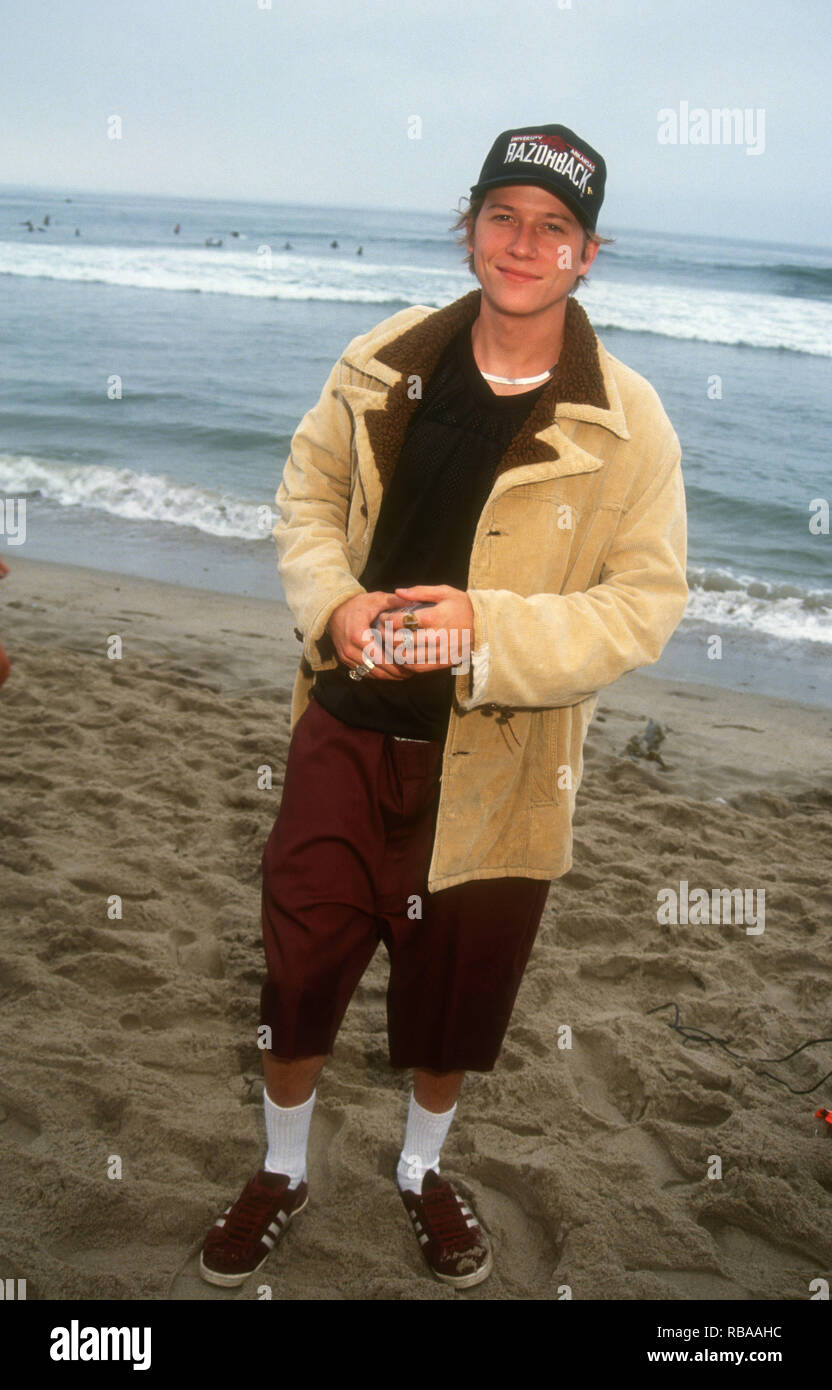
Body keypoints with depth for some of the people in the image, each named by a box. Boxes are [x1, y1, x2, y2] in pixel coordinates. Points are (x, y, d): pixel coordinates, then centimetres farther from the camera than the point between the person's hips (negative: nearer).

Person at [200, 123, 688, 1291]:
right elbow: (307, 493, 8)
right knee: (300, 965, 12)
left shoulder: (628, 423, -10)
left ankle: (423, 1169, 46)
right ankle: (283, 1171, 40)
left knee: (456, 987, 16)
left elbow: (646, 602, -9)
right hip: (349, 728, 2)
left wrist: (490, 629, -23)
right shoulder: (383, 364, -2)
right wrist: (331, 604, -12)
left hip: (499, 765, -1)